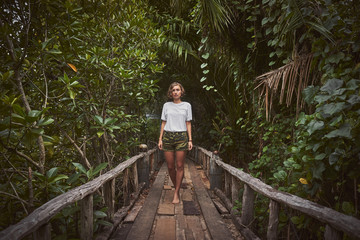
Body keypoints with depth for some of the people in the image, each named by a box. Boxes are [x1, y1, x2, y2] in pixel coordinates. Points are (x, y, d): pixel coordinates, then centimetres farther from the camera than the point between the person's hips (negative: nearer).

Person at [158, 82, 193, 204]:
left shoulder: (187, 105, 8)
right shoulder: (166, 105, 10)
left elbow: (188, 124, 8)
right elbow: (163, 123, 11)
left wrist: (190, 140, 0)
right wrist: (160, 139, 4)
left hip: (181, 136, -1)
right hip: (168, 136, 1)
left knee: (180, 166, -2)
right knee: (170, 167, 3)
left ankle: (176, 193, 8)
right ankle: (177, 188, 25)